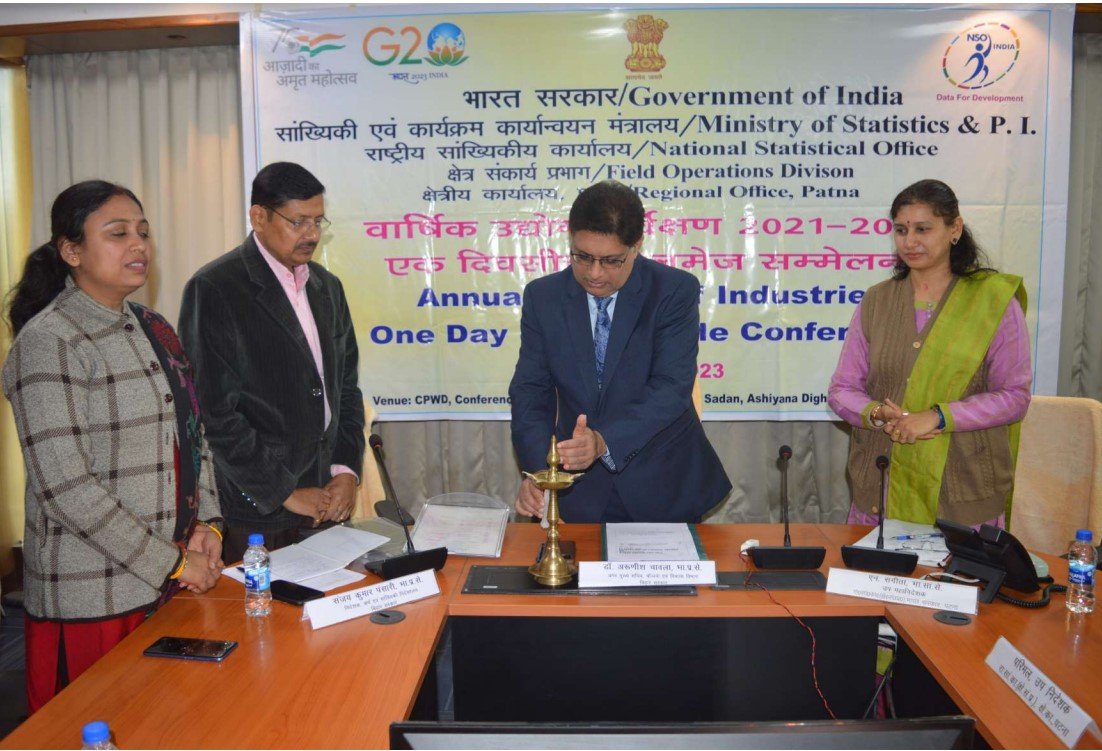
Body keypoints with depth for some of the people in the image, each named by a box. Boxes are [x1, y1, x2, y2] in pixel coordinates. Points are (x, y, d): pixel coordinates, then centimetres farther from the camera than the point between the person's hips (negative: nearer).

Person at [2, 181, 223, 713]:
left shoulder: (153, 329, 11)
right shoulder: (49, 343, -13)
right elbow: (64, 485, -19)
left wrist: (207, 524, 0)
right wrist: (171, 563, -16)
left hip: (175, 583, 7)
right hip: (93, 598, -7)